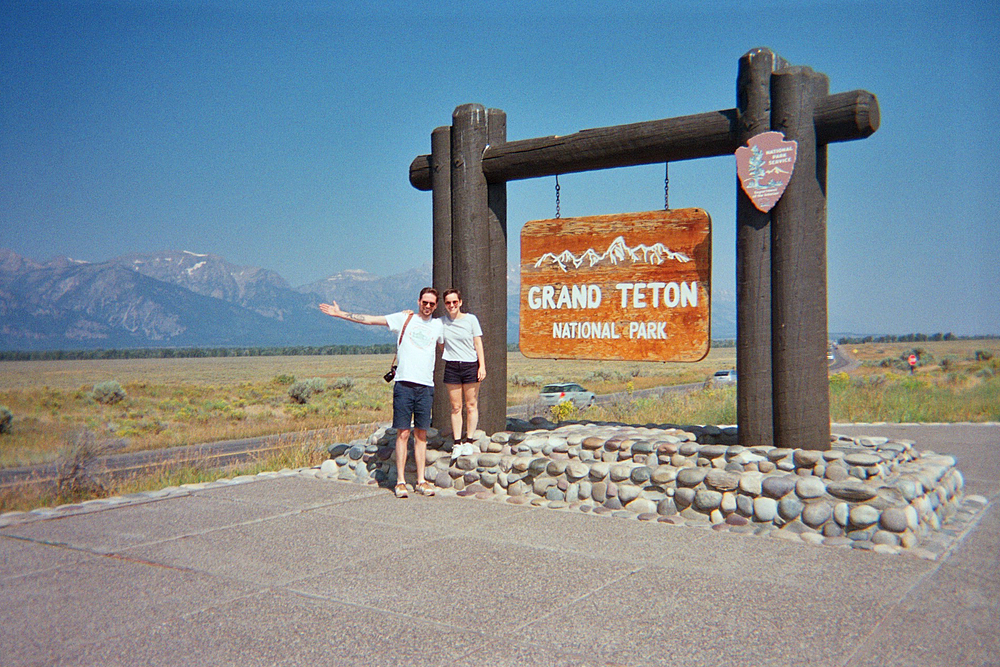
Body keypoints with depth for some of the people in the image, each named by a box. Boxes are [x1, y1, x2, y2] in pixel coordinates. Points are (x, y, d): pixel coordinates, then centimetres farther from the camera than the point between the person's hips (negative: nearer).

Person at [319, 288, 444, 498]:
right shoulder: (403, 319, 6)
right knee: (403, 433, -2)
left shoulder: (438, 325, 14)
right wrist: (340, 314, 3)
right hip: (404, 384, -2)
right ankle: (400, 481, 3)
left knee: (421, 435, 5)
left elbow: (445, 346, 33)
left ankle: (421, 481, 10)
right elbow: (370, 319, 5)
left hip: (426, 386, 2)